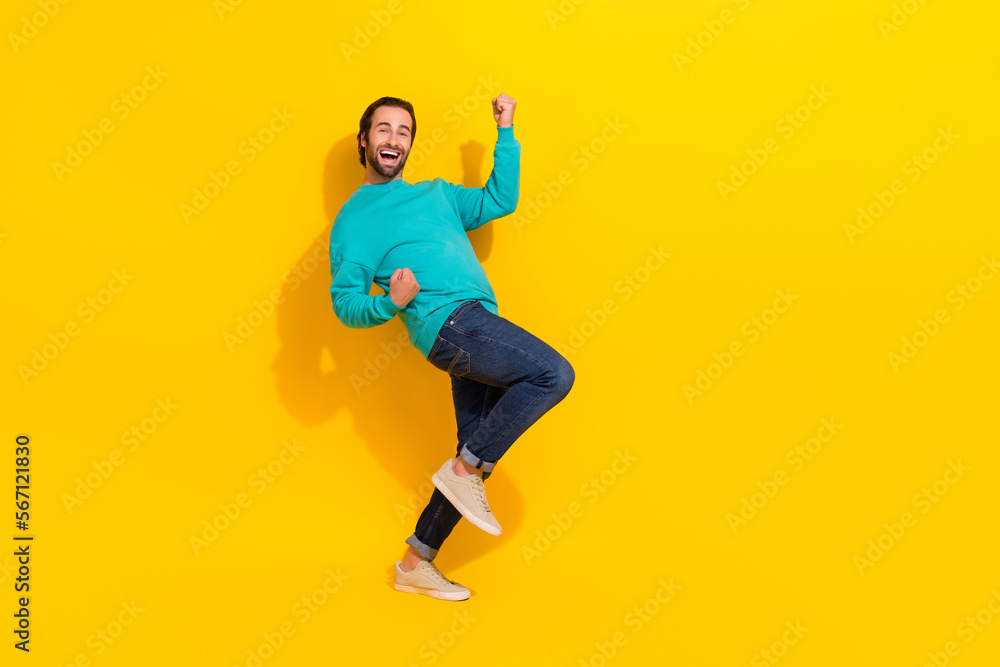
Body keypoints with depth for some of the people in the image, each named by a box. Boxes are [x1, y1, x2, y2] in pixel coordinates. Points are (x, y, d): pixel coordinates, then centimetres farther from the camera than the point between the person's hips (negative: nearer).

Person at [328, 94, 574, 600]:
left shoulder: (436, 193, 27)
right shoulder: (353, 219, 6)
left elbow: (500, 201, 21)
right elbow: (345, 303, 0)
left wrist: (505, 132, 17)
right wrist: (390, 302, -20)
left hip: (477, 331, 7)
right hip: (448, 320, -7)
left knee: (476, 457, 6)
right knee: (554, 374, -22)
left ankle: (415, 564, 16)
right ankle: (465, 470, -11)